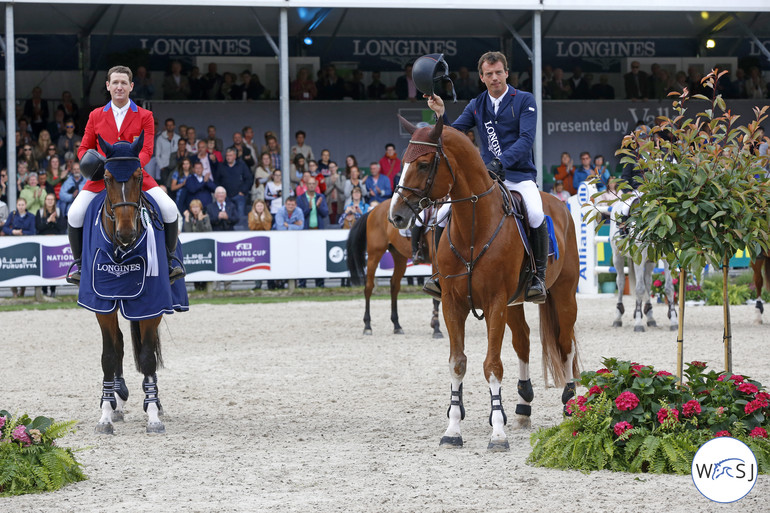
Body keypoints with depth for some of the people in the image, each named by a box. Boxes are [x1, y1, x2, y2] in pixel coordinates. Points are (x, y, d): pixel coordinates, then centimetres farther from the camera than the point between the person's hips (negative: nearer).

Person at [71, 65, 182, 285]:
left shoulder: (144, 116, 4)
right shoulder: (95, 116, 9)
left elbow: (146, 151, -4)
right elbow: (84, 148, 14)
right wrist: (87, 161, -10)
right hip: (102, 177, 1)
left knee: (169, 209, -21)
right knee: (74, 215, -20)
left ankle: (170, 260, -1)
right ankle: (79, 264, 1)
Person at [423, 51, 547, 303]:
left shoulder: (524, 101, -1)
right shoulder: (476, 106, 12)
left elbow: (526, 139, -13)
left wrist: (501, 162, -27)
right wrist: (440, 114, -10)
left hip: (519, 175, -4)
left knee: (536, 214, -33)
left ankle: (538, 276, -18)